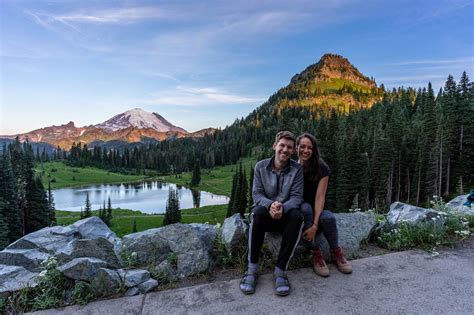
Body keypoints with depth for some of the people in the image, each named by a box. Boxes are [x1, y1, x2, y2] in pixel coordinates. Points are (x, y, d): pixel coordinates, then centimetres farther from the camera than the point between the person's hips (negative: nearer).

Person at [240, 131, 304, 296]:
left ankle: (280, 271, -26)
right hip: (266, 213, 0)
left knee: (297, 216, -33)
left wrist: (283, 208, -30)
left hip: (285, 215, 0)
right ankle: (252, 268, -25)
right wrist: (270, 204, -29)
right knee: (258, 212, -35)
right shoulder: (261, 166, -1)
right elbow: (257, 194, -6)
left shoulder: (297, 169, -1)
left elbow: (296, 197, -8)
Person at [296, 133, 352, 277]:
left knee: (328, 217, -33)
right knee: (305, 207, -34)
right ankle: (316, 253, -20)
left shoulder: (322, 169, -7)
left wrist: (315, 225, -26)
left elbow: (320, 197, -16)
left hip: (316, 211, 0)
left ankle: (336, 252, -3)